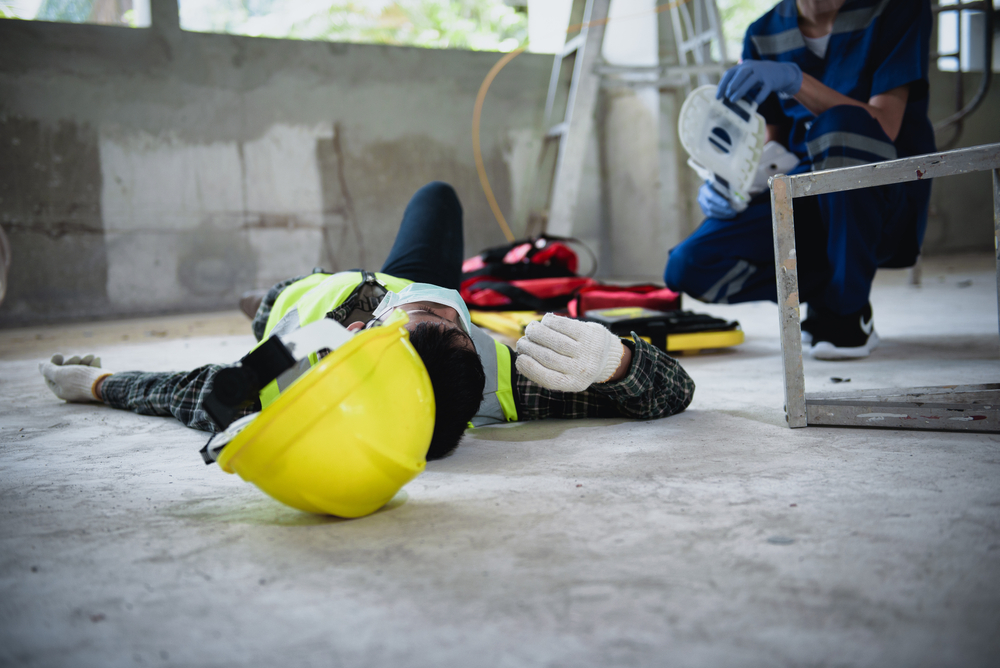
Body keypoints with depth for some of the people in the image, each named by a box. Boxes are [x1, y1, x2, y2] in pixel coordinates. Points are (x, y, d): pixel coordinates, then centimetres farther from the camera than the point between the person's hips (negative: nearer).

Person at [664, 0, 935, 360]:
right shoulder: (764, 35, 6)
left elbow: (885, 126, -18)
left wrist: (797, 80, -31)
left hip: (885, 204, -3)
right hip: (805, 203, 4)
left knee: (842, 122, -36)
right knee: (689, 268, -19)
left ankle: (848, 310, -18)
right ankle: (826, 291, 4)